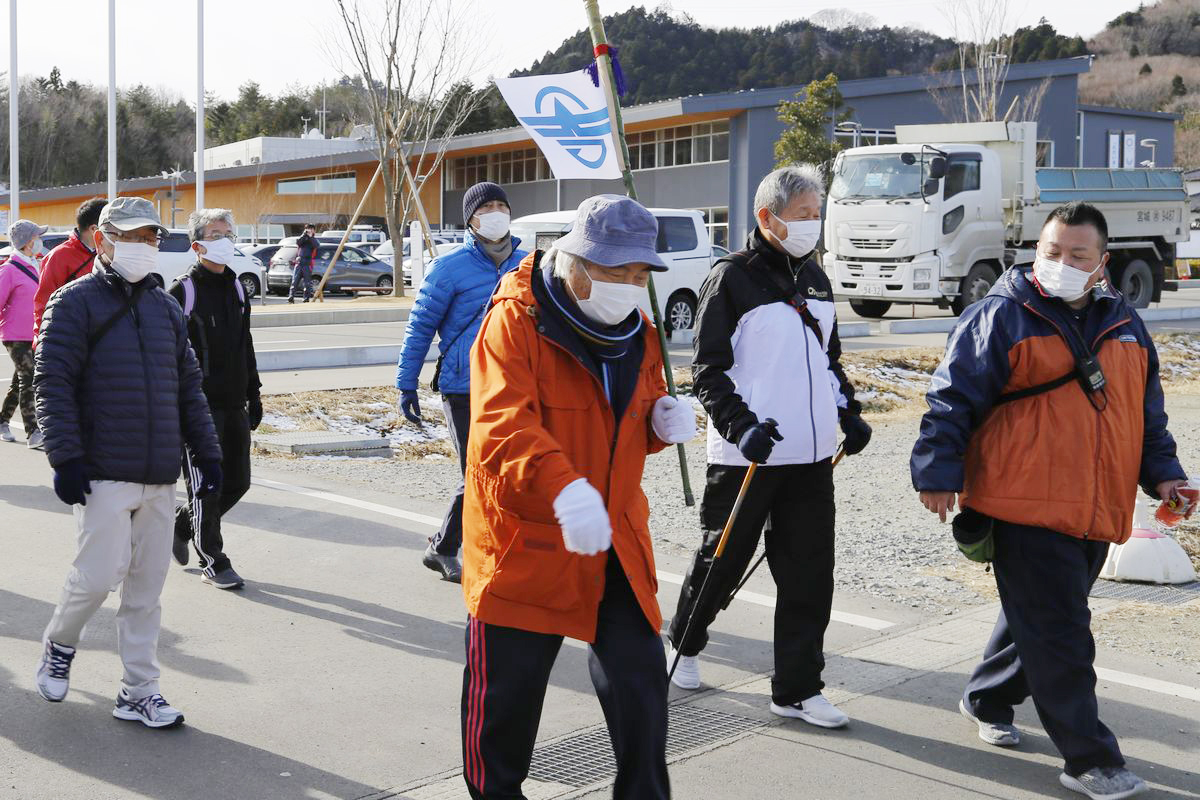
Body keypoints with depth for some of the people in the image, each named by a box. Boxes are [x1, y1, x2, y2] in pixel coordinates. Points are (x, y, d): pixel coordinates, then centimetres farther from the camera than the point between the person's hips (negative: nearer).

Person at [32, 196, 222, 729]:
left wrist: (207, 454, 14)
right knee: (99, 573, -8)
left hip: (160, 476, 6)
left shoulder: (165, 308, 15)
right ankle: (59, 644, 23)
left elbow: (189, 386, 19)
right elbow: (51, 382, -9)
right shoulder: (76, 302, -3)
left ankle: (138, 692, 17)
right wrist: (66, 456, -16)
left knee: (147, 585, 7)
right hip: (103, 474, -5)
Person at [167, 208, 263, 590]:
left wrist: (253, 394, 19)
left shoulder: (237, 289, 14)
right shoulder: (184, 291, -8)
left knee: (237, 482, 10)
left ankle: (183, 523, 32)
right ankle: (213, 561, 10)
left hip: (234, 405, 7)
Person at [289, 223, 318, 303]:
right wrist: (304, 235, -14)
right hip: (299, 263, 1)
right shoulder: (303, 238, 15)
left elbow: (317, 245, -12)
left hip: (307, 264, -1)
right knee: (295, 281, -7)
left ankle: (306, 298, 3)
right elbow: (298, 242, -6)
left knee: (307, 283, -1)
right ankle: (291, 297, -12)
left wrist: (311, 236, -17)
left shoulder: (313, 240, 10)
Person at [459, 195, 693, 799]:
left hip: (614, 544, 5)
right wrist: (564, 489, -45)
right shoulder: (515, 321, -15)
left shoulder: (635, 332, 8)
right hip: (522, 543, -5)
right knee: (506, 692, 8)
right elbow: (503, 427, -29)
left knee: (639, 682, 5)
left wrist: (662, 419, -4)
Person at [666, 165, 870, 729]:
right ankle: (684, 645, 35)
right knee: (722, 561, 9)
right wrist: (741, 425, -21)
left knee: (809, 574, 4)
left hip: (812, 455, 6)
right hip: (746, 455, -6)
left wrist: (849, 412, 12)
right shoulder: (732, 278, -8)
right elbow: (708, 369, -10)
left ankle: (796, 689, 13)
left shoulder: (813, 278, 14)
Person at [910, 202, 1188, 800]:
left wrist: (1161, 472, 14)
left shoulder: (1123, 324, 14)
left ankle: (988, 700, 40)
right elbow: (953, 399, -7)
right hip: (1025, 508, -7)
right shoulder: (1002, 317, -6)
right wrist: (938, 474, -12)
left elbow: (1148, 409, 23)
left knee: (1040, 620, 19)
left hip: (1096, 514, 7)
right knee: (1058, 636, -5)